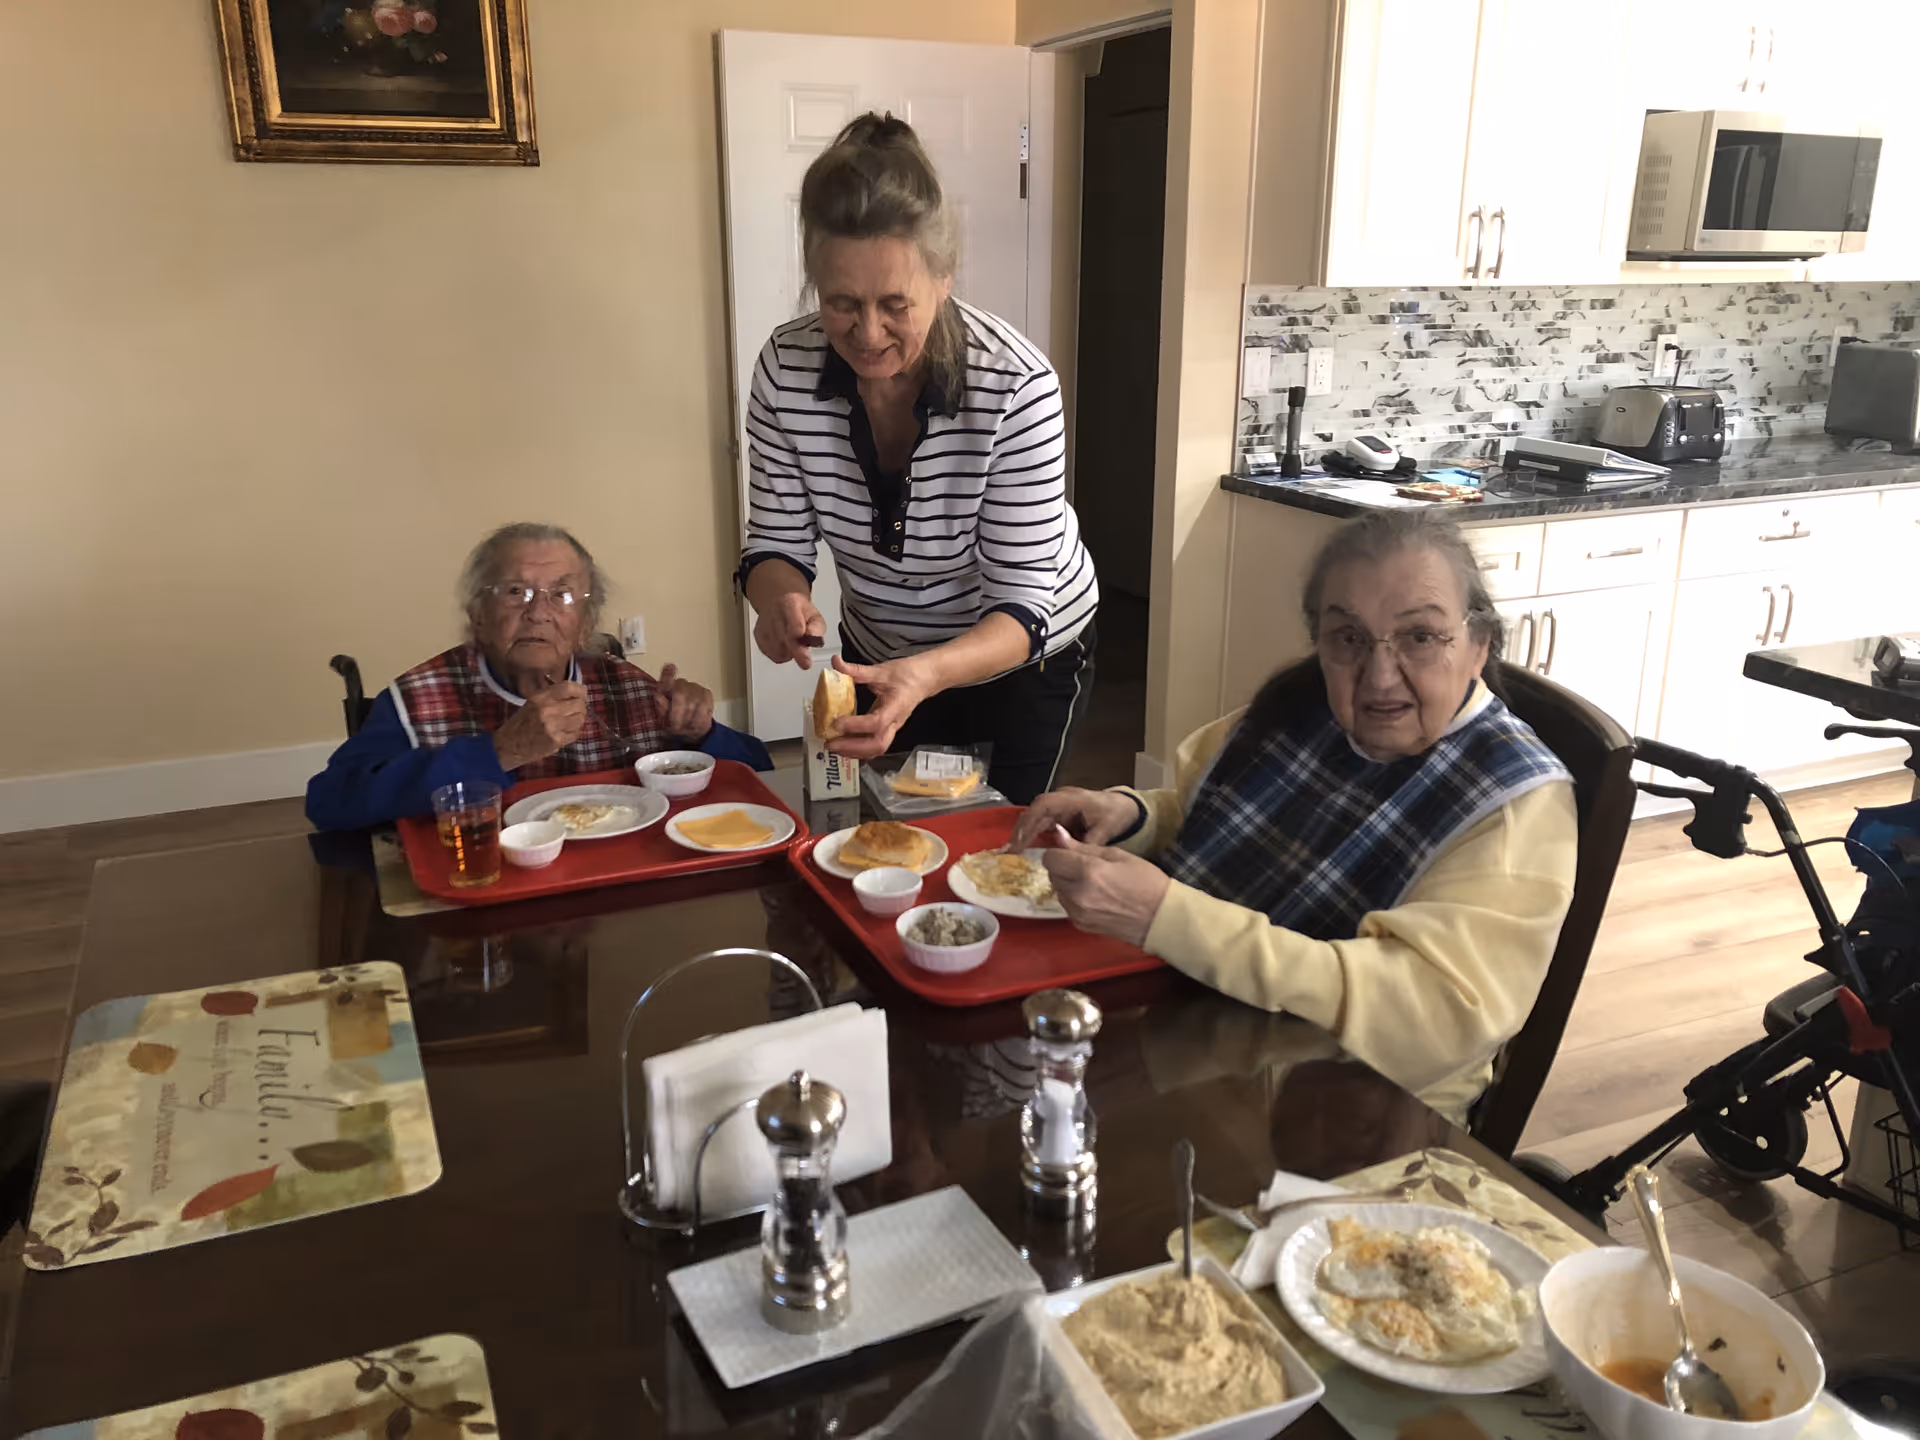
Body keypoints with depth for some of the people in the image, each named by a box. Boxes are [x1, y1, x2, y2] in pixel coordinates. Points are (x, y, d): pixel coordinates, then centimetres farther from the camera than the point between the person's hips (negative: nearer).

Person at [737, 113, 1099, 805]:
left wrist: (926, 674, -48)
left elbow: (1021, 605, -29)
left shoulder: (1015, 384, -31)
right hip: (882, 657, 4)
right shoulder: (786, 369, -20)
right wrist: (780, 600, -35)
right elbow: (778, 541, -11)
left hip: (1024, 654, -3)